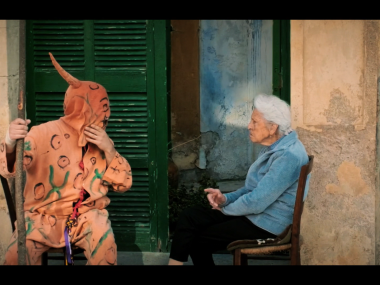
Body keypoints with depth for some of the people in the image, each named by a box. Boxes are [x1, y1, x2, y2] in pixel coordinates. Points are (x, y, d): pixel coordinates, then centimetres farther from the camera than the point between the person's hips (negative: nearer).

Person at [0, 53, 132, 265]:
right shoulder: (44, 134, -8)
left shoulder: (101, 140, 7)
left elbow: (123, 184, 5)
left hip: (87, 215, 2)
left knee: (104, 242, -29)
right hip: (43, 215, -2)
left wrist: (109, 150, -12)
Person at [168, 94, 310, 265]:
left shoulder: (288, 156, -24)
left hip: (266, 227, -10)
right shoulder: (273, 148, 10)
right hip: (255, 216, 10)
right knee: (189, 216, -2)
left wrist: (226, 209, -7)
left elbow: (256, 202, -25)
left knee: (198, 241, -6)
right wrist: (225, 199, -1)